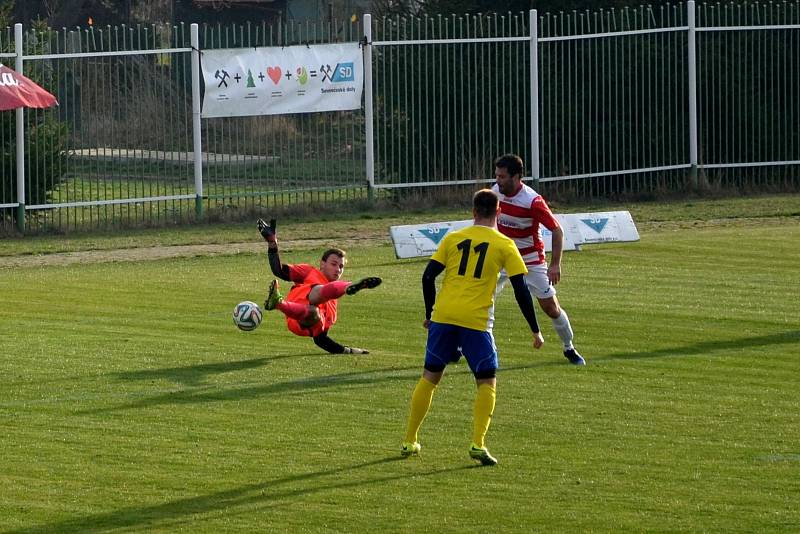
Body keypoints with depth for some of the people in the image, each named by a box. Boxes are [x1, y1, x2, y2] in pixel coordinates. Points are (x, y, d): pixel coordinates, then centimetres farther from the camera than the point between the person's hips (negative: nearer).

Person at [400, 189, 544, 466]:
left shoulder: (453, 238, 10)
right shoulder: (504, 245, 3)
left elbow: (428, 277, 5)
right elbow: (521, 291, -1)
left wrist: (429, 314, 19)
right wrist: (535, 331, 6)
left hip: (443, 317, 3)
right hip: (476, 320, -3)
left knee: (430, 377, 15)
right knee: (487, 383, 9)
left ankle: (409, 442, 20)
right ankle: (478, 444, -7)